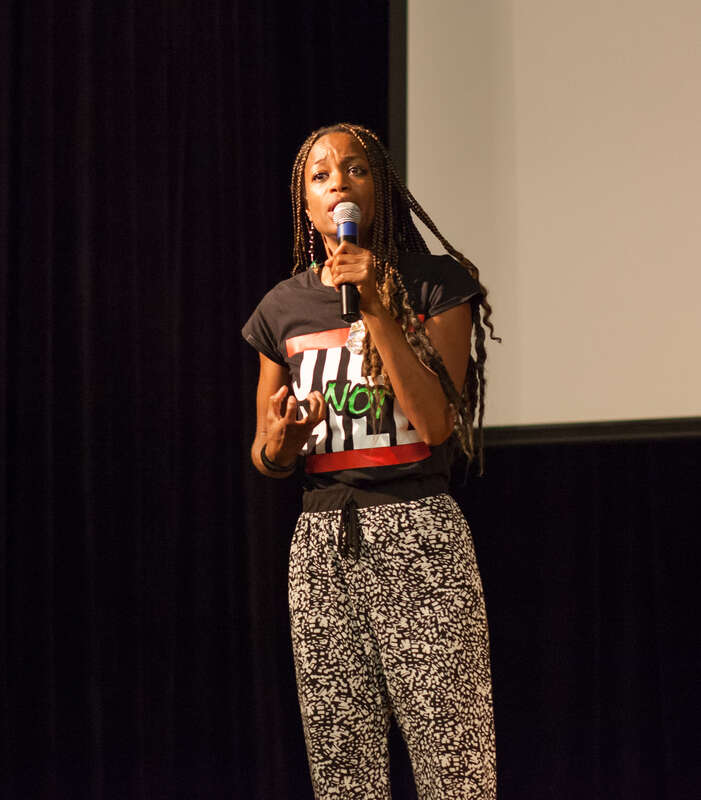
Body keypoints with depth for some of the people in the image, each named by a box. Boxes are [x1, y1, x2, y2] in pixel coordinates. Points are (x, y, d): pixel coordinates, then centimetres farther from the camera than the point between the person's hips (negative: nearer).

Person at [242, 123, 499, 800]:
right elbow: (265, 458, 20)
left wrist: (375, 309, -13)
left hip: (418, 536, -3)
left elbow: (436, 425, -11)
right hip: (323, 540, 4)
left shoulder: (435, 286, 2)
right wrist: (278, 443, -4)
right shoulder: (284, 308, 12)